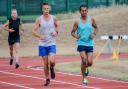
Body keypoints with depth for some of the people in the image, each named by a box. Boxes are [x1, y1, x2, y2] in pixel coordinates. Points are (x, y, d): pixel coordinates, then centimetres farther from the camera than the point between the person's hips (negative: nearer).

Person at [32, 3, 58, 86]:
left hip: (52, 44, 0)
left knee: (52, 61, -17)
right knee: (45, 63, 3)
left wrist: (56, 32, -3)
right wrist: (40, 36, -25)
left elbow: (57, 26, 19)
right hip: (42, 44, 0)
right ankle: (47, 79, 19)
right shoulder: (39, 19, -5)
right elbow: (34, 31, -6)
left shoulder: (54, 18, 1)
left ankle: (52, 69, 17)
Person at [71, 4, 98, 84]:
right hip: (81, 43, -2)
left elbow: (96, 28, 17)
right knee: (84, 60, -16)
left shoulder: (91, 20, 2)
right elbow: (72, 32, 2)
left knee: (90, 62, -5)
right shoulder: (77, 21, -5)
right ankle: (84, 78, 1)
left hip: (89, 43, 2)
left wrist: (94, 34, -2)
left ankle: (86, 68, 32)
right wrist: (75, 35, -20)